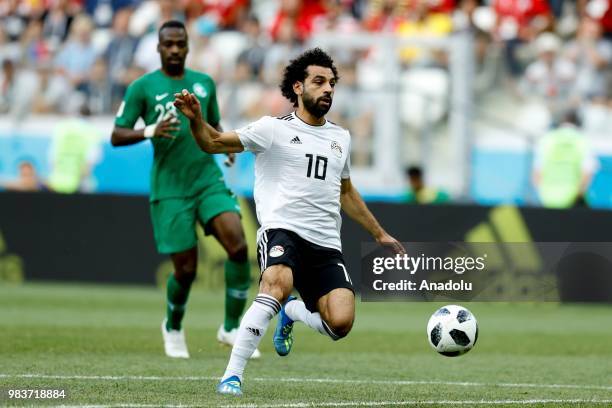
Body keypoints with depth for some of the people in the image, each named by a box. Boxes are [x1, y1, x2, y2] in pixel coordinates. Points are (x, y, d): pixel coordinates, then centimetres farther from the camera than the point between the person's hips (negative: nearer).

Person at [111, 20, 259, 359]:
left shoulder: (205, 83, 12)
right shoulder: (142, 87, 0)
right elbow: (116, 136, -2)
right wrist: (150, 131, -21)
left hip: (208, 181, 3)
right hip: (169, 189, -3)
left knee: (238, 245, -18)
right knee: (186, 268, -3)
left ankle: (231, 328, -5)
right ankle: (173, 328, 28)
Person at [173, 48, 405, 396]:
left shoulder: (341, 138, 19)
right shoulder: (274, 129, 3)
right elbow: (214, 143, -5)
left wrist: (380, 234, 36)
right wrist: (196, 119, -25)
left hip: (326, 244, 5)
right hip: (283, 231, -5)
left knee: (341, 323, -16)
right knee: (278, 284, -37)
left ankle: (291, 313, 20)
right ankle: (233, 376, -30)